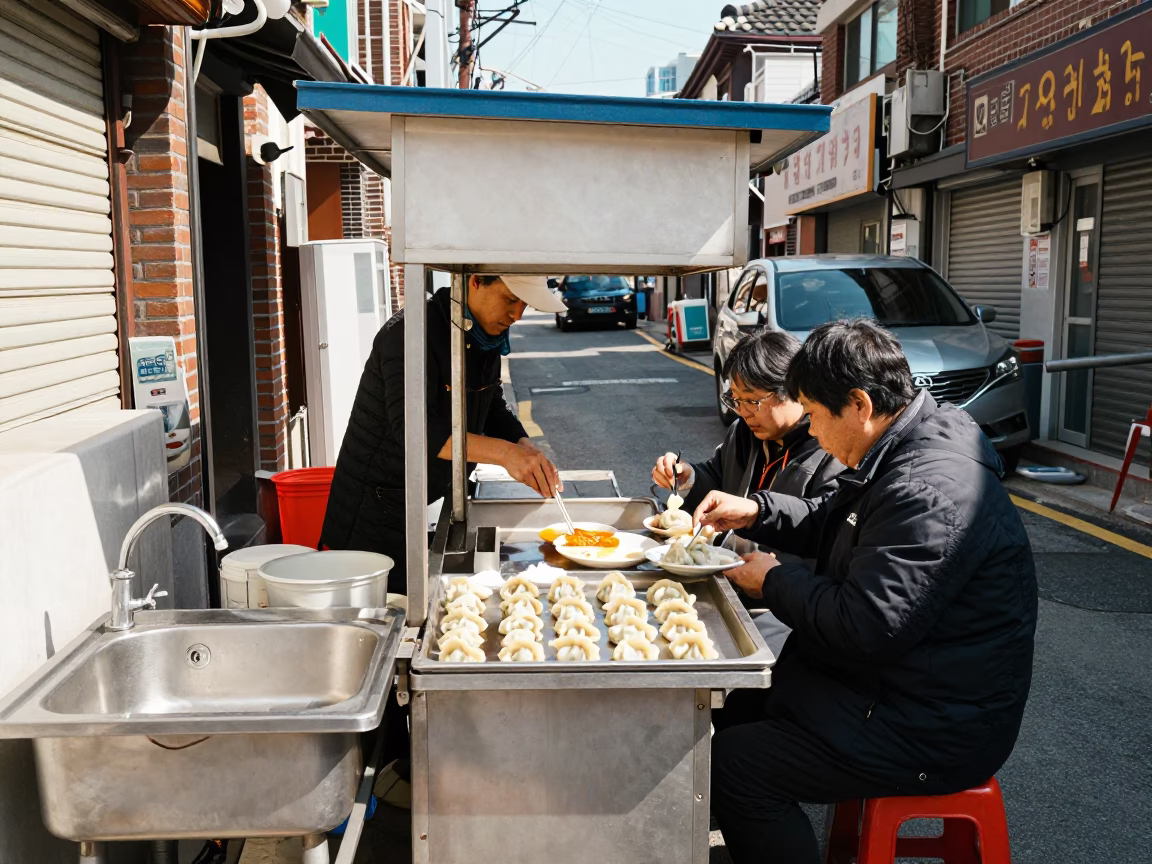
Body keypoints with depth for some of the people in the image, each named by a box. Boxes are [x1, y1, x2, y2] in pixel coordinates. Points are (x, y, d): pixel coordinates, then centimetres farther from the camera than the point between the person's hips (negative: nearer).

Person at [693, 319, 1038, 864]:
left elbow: (865, 626, -30)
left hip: (934, 732, -11)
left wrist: (773, 583, -15)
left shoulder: (933, 492, -29)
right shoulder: (904, 450, 5)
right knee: (735, 712, 16)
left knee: (731, 767, -16)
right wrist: (756, 512, 5)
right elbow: (830, 525, 21)